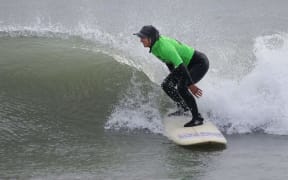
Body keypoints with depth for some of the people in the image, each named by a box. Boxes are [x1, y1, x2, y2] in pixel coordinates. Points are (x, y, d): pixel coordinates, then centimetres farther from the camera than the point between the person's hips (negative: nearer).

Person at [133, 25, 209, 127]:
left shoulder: (164, 47, -31)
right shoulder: (154, 46, -3)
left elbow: (180, 66, -33)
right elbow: (169, 60, 14)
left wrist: (190, 85, -30)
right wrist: (174, 76, 23)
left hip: (200, 63, -10)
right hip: (188, 64, 10)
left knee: (181, 88, -25)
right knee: (166, 85, 5)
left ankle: (198, 118, -16)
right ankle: (184, 108, 22)